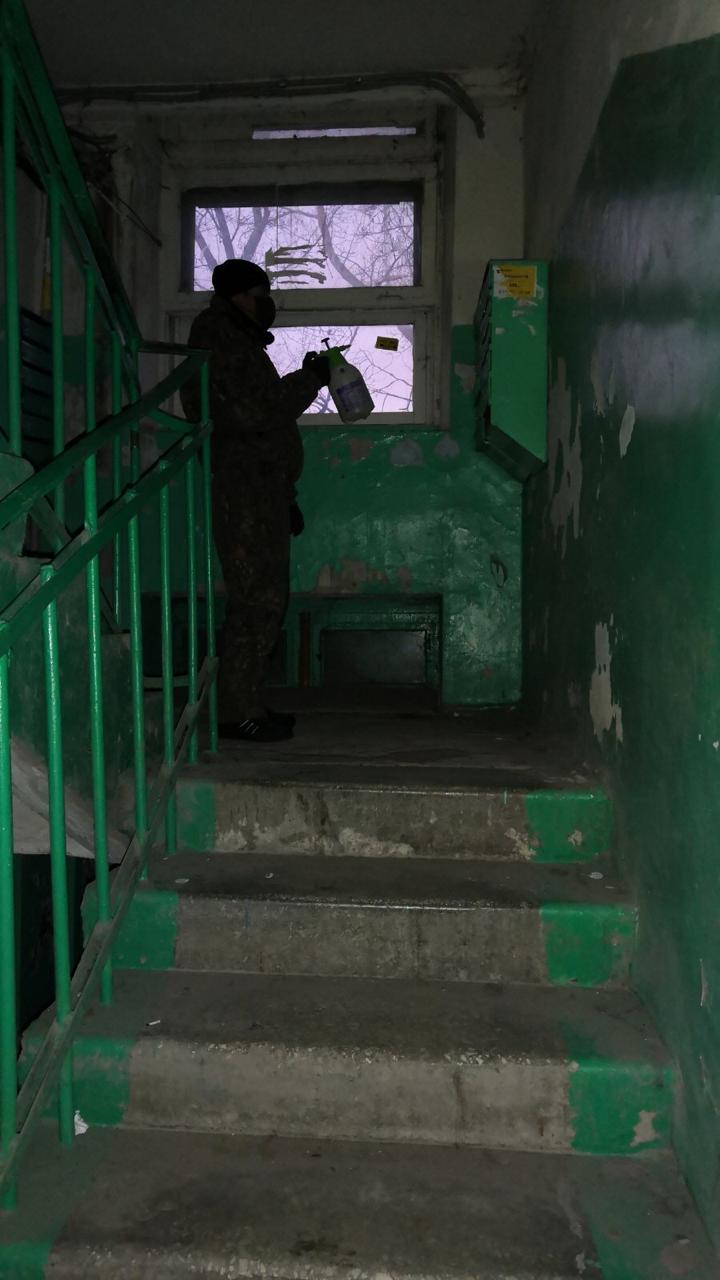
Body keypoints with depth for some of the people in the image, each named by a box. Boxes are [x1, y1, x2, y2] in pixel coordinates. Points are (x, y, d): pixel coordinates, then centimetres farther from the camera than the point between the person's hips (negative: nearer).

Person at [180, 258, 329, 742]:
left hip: (261, 489, 10)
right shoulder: (220, 342, -10)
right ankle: (239, 713, 0)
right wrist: (311, 378, -10)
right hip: (244, 492, -10)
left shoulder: (239, 341, 21)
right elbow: (256, 412, -21)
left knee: (265, 599, 12)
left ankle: (247, 704, 19)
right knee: (257, 602, -8)